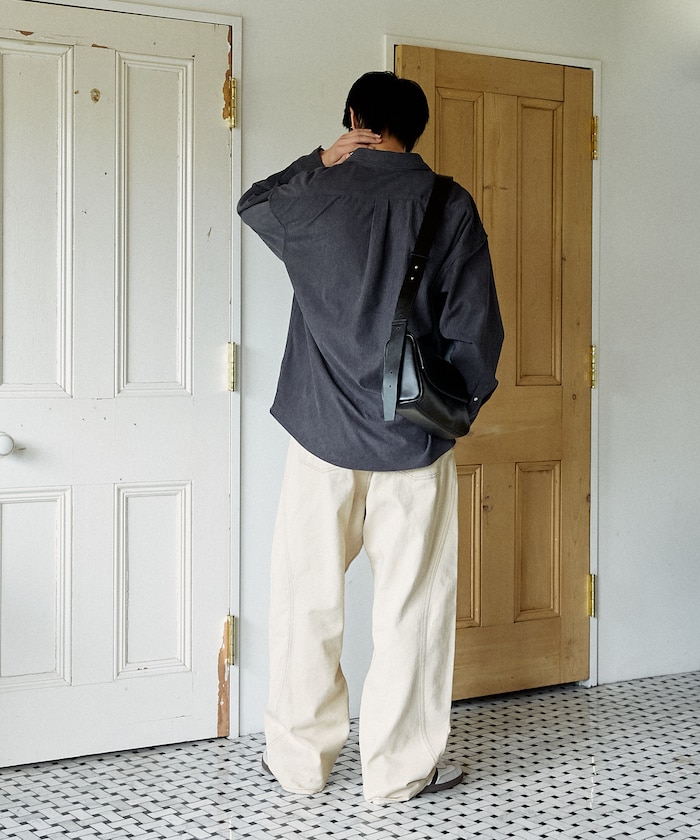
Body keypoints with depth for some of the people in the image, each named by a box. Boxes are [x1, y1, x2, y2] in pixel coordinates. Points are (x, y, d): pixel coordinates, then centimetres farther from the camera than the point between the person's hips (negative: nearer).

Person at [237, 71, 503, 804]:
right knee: (412, 603, 8)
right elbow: (475, 325, -5)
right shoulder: (448, 205, -3)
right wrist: (461, 402, 9)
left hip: (322, 432, 1)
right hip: (413, 440, 0)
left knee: (307, 599, 12)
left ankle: (299, 759, 23)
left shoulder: (316, 197, -1)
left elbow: (252, 203, 23)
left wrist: (318, 163, 16)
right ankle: (399, 768, 17)